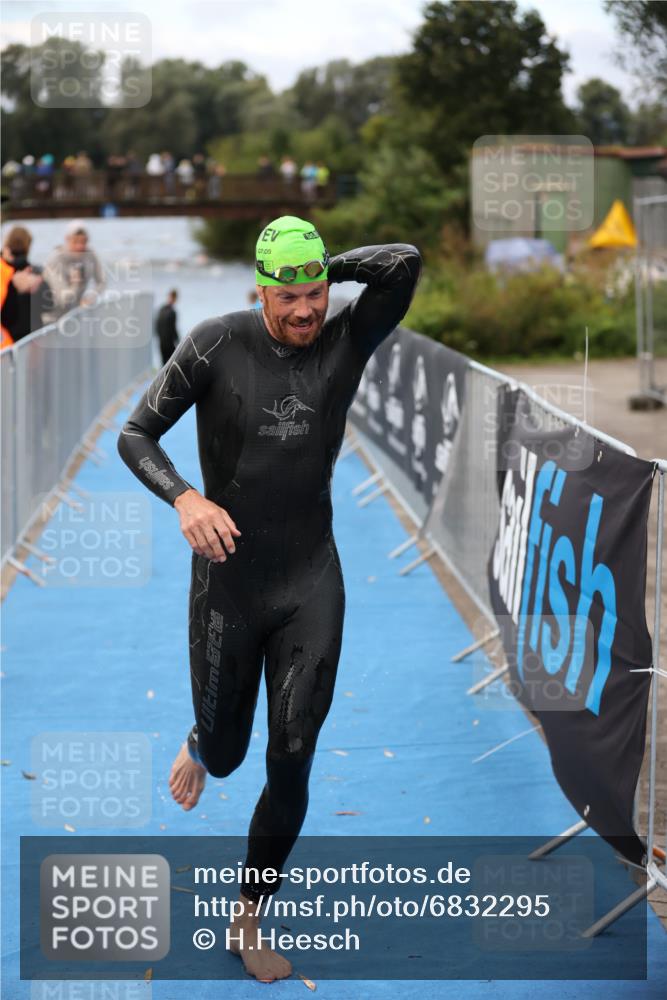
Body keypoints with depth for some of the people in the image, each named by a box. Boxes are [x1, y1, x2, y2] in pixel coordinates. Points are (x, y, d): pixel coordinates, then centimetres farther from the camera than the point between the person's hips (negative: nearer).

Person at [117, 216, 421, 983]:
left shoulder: (346, 342, -6)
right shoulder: (217, 344, -11)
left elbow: (406, 262, -22)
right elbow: (135, 435, -10)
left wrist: (327, 269, -12)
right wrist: (184, 497, -28)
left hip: (311, 582, 1)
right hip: (228, 581, -1)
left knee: (291, 767, -1)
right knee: (226, 753, 12)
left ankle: (248, 920, 17)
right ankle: (200, 747, 52)